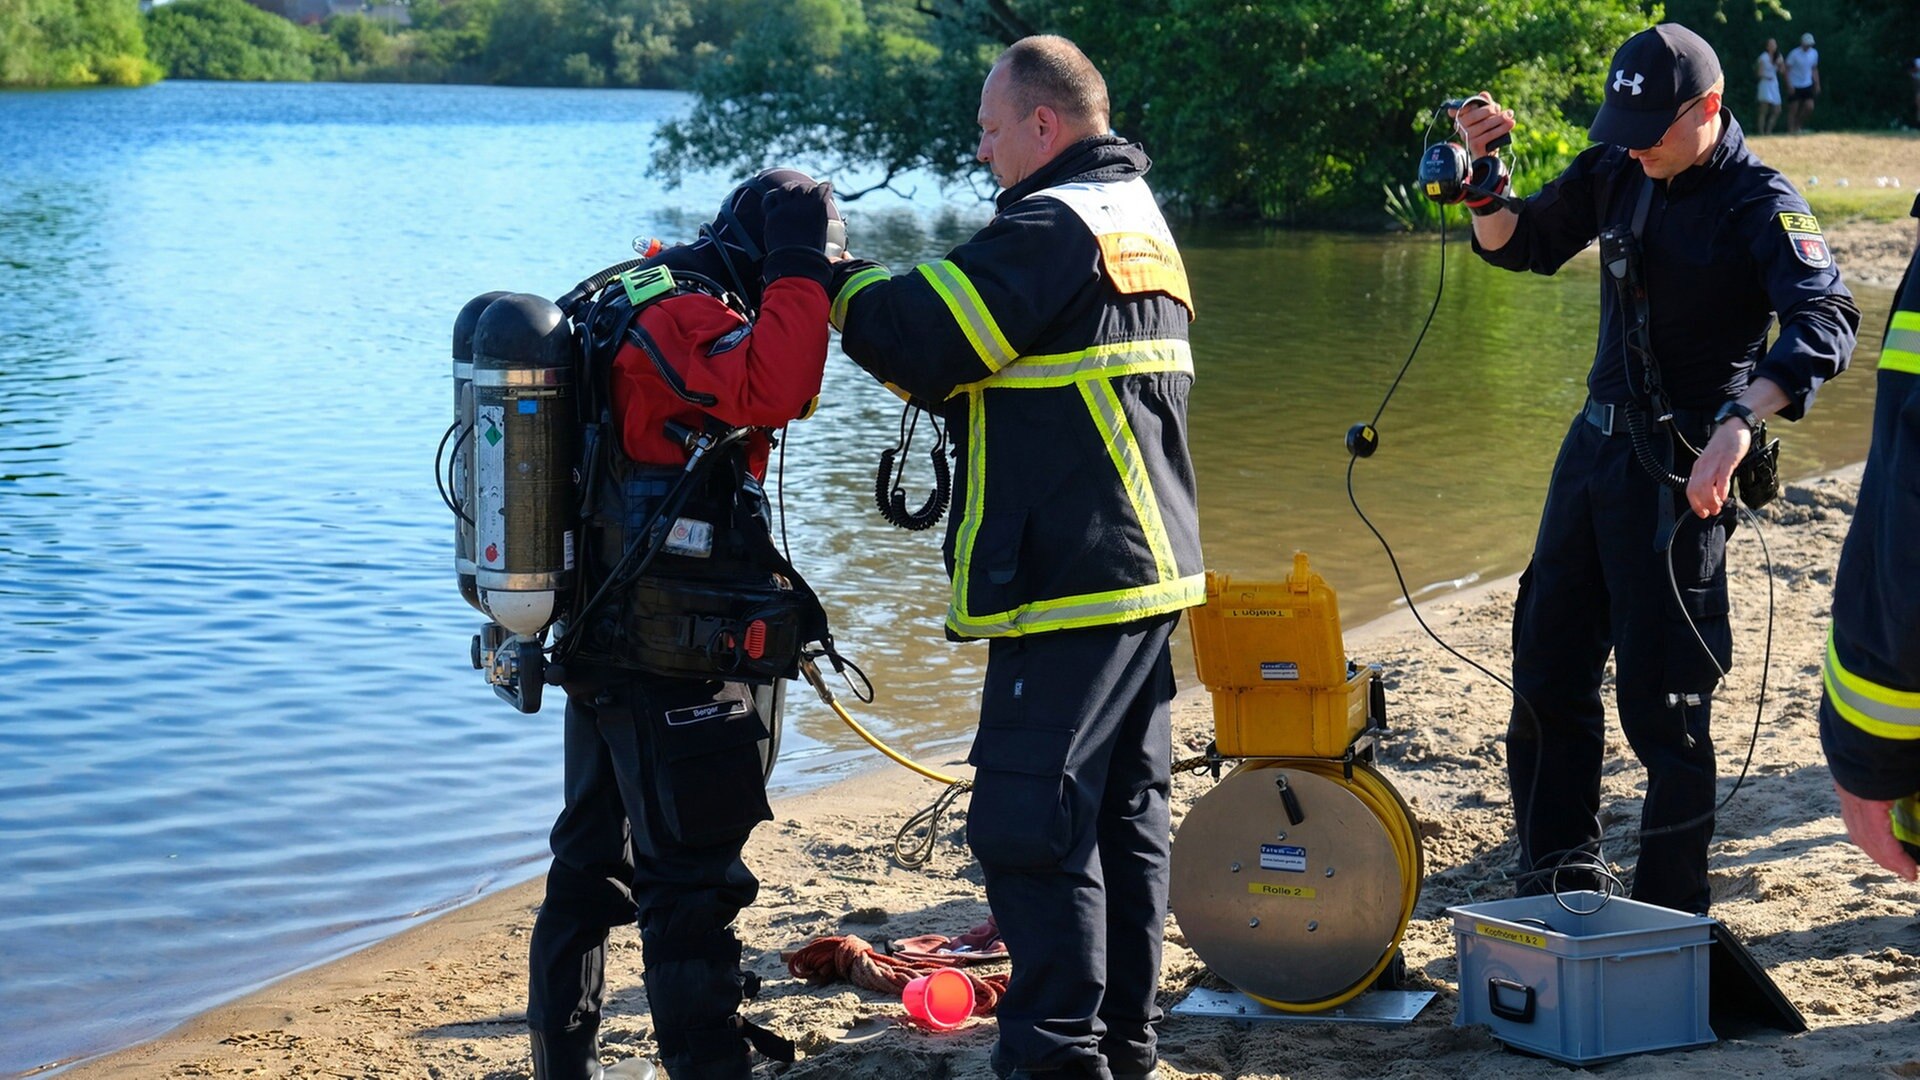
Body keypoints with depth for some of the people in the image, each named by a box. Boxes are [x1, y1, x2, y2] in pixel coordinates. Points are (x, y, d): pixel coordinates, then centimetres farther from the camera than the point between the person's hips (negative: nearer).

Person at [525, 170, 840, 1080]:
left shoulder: (629, 305, 14)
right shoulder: (680, 316, -16)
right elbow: (772, 390, -34)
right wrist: (798, 270, -24)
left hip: (601, 646, 10)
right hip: (671, 662, -10)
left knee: (591, 865, 18)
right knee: (694, 879, -5)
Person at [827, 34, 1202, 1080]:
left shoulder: (1051, 227, -13)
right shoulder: (1140, 220, 19)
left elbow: (919, 338, -19)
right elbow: (991, 360, 20)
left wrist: (844, 279, -2)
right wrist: (881, 282, 9)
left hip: (1069, 585, -10)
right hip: (1150, 565, 10)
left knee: (1029, 826, -6)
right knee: (1124, 811, 14)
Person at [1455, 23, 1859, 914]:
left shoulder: (1761, 204, -14)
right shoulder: (1617, 172, 5)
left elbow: (1825, 325, -27)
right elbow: (1521, 246, 16)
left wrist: (1740, 422, -42)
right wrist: (1484, 175, -5)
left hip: (1683, 469, -7)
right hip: (1595, 442, 7)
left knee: (1661, 699, -5)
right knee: (1549, 674, 13)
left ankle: (1670, 921, 6)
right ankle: (1555, 889, 27)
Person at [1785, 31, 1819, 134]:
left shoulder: (1814, 53, 3)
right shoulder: (1794, 54, -13)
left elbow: (1814, 69, 15)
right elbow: (1787, 69, -9)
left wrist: (1817, 84, 11)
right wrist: (1789, 85, -16)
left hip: (1807, 85, 4)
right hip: (1795, 86, -4)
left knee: (1809, 107, -7)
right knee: (1793, 109, -3)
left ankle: (1799, 125, 15)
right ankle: (1791, 130, 6)